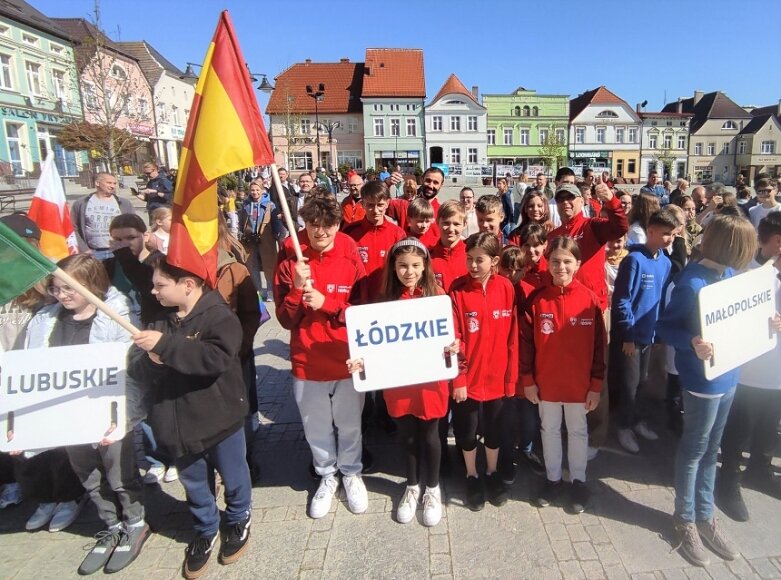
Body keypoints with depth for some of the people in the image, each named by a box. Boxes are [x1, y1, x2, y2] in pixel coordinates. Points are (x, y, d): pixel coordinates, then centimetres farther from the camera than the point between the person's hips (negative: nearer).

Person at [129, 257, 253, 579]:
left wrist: (166, 345, -37)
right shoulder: (158, 321, 2)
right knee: (194, 485, 23)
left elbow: (217, 358, -35)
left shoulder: (219, 316, -18)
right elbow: (135, 368, -2)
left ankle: (239, 519, 45)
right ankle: (205, 531, 46)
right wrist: (150, 360, -25)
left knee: (233, 478, 17)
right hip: (178, 424, 5)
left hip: (219, 421, -5)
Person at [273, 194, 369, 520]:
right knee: (316, 426, 18)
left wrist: (326, 303, -20)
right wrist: (297, 288, -25)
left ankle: (351, 474, 42)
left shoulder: (351, 258, -9)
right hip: (307, 361, 1)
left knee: (349, 424, 17)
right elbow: (285, 319, -7)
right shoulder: (291, 259, -7)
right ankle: (327, 476, 42)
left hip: (346, 358, -1)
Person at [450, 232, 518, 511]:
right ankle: (472, 477, 37)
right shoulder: (458, 290, -12)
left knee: (494, 428, 19)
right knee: (467, 430, 15)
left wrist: (512, 375, 0)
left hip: (496, 376, 2)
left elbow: (512, 336, -1)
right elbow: (454, 339, -11)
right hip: (468, 377, -2)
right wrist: (458, 379, -12)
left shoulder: (506, 288, -6)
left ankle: (492, 473, 42)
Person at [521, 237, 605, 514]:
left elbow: (598, 345, -4)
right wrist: (527, 380, -5)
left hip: (579, 384, -1)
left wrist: (596, 385, -4)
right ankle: (553, 479, 36)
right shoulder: (536, 299, -8)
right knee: (549, 431, 17)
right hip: (545, 382, 1)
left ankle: (578, 481, 36)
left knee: (578, 431, 17)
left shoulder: (589, 299, -9)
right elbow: (526, 342, -4)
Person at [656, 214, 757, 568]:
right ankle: (685, 520, 30)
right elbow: (664, 327, -19)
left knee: (710, 450, 20)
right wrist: (692, 342, -36)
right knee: (694, 451, 10)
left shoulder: (728, 274, 2)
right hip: (703, 380, -8)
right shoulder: (692, 283, -22)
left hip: (727, 376, 8)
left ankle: (705, 516, 37)